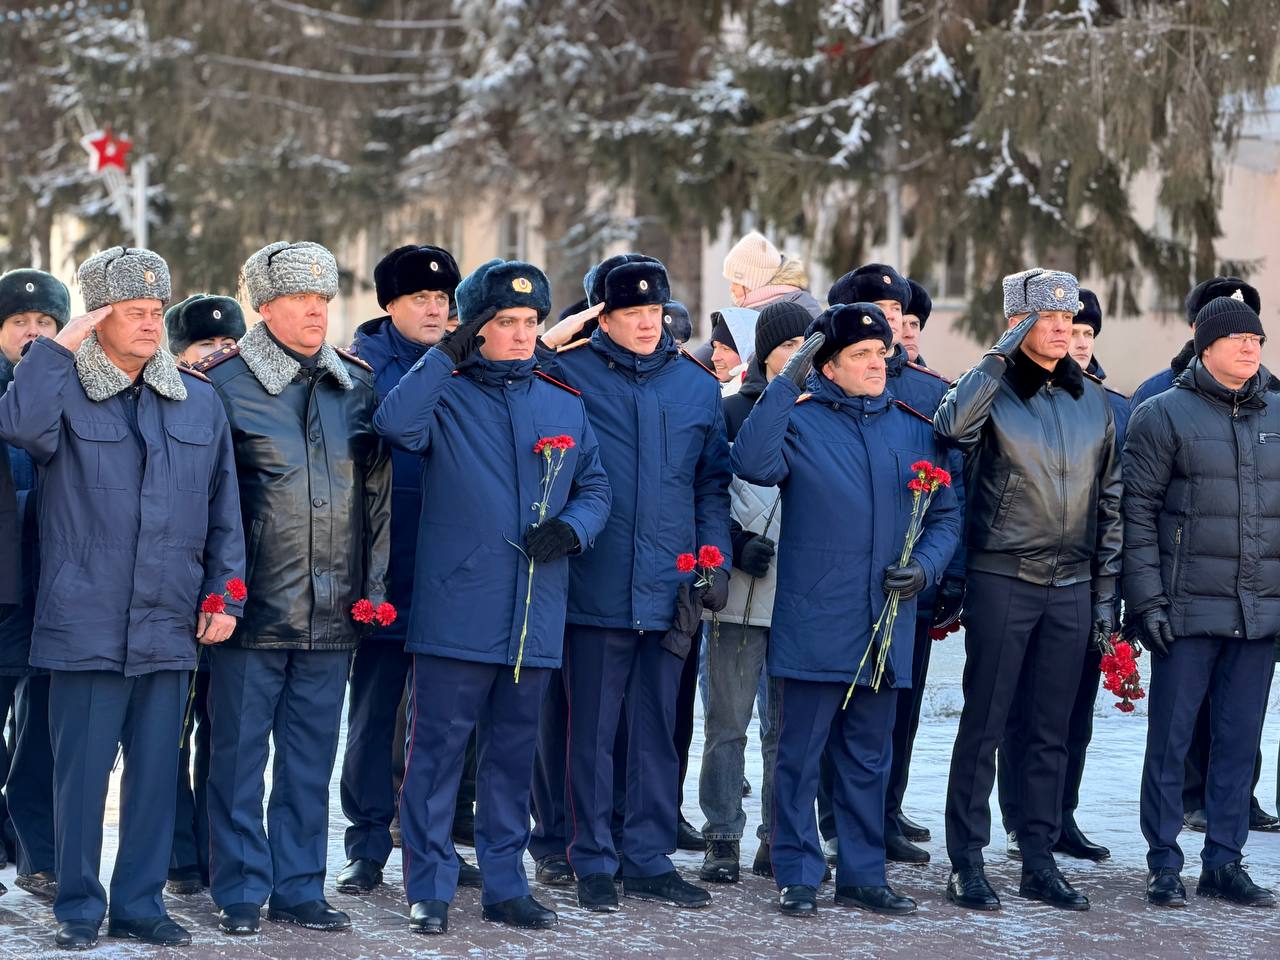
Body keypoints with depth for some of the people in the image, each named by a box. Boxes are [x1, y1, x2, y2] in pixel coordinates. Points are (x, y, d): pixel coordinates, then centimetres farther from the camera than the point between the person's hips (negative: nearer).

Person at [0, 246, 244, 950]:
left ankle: (140, 905, 18)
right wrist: (60, 347, -17)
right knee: (81, 771, 1)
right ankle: (78, 908, 12)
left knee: (156, 772, 8)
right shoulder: (64, 393, 1)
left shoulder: (199, 402, 11)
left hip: (170, 628, 3)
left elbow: (224, 510, 13)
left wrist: (224, 595, 7)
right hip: (86, 622, -3)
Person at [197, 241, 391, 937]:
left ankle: (298, 888, 19)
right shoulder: (223, 382, -3)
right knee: (239, 754, 2)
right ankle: (240, 892, 12)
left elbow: (377, 494, 14)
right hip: (253, 609, -4)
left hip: (332, 613, 4)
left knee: (311, 758, 10)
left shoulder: (358, 386, 10)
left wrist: (372, 585, 8)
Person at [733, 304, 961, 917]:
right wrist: (786, 383, -25)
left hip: (885, 625, 4)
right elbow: (752, 464, -23)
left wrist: (924, 567, -3)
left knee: (868, 758, 13)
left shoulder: (913, 429, 10)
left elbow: (946, 516, 15)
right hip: (813, 624, -4)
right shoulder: (799, 420, -3)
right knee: (799, 753, 1)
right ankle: (797, 875, 10)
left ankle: (862, 874, 21)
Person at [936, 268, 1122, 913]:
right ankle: (966, 863, 5)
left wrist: (1105, 591, 10)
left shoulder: (1093, 402, 10)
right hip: (1002, 580, -4)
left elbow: (1110, 502, 14)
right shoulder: (994, 392, -4)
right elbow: (950, 425, -29)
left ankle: (1039, 861, 17)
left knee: (1051, 731, 9)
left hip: (1072, 587, 5)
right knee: (984, 723, -1)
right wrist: (1001, 354, -22)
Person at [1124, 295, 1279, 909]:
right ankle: (1164, 865, 9)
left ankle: (1224, 860, 17)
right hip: (1188, 607, -4)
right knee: (1171, 738, 1)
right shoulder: (1165, 414, -2)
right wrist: (1147, 599, -10)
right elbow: (1136, 511, -4)